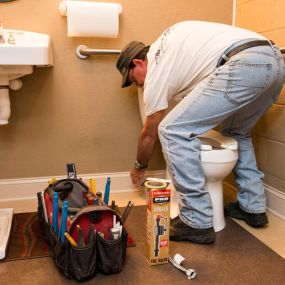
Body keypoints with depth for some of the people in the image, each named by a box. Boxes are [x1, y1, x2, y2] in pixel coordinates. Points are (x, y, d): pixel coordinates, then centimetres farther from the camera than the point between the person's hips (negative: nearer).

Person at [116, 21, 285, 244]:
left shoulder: (155, 72, 8)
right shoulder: (163, 45, 29)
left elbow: (150, 134, 16)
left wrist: (140, 167, 33)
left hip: (244, 65, -10)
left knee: (173, 131, -7)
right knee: (237, 131, 29)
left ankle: (197, 223, -3)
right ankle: (254, 207, 31)